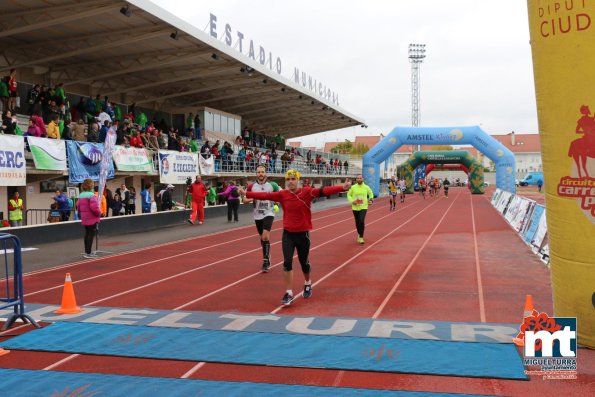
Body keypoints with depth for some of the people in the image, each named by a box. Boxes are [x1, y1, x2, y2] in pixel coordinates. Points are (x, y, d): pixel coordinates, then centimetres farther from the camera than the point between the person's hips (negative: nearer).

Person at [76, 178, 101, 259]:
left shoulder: (81, 195, 9)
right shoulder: (91, 195, -18)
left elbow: (78, 206, 12)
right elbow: (94, 207, -26)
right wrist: (99, 213, -9)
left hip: (84, 219, 8)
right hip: (92, 219, -8)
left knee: (87, 234, 16)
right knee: (91, 235, -3)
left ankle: (86, 252, 23)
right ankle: (88, 253, -3)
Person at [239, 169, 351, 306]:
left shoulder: (307, 192, -11)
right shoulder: (282, 194, -3)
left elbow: (324, 191, -23)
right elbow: (265, 195, -3)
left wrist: (342, 188, -36)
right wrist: (246, 193, -7)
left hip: (303, 233, -1)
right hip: (288, 234, 2)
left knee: (304, 263, 12)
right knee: (287, 262, -7)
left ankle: (307, 284, 43)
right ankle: (288, 294, 5)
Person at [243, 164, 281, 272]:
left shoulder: (271, 185, -4)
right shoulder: (252, 186, -1)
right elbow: (245, 200, 5)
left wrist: (276, 205, -8)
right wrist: (252, 199, -15)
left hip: (268, 214, -3)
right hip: (258, 215, 3)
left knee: (265, 236, -18)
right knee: (262, 238, 13)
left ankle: (265, 261, -10)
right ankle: (267, 257, 32)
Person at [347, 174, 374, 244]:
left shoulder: (366, 187, -1)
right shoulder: (353, 187, -2)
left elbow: (371, 193, 15)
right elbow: (349, 195, 5)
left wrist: (371, 199, -2)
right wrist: (352, 201, -11)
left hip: (363, 207, -2)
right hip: (355, 207, 2)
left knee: (362, 221, -17)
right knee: (357, 222, 12)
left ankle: (361, 237, -8)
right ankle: (359, 234, 37)